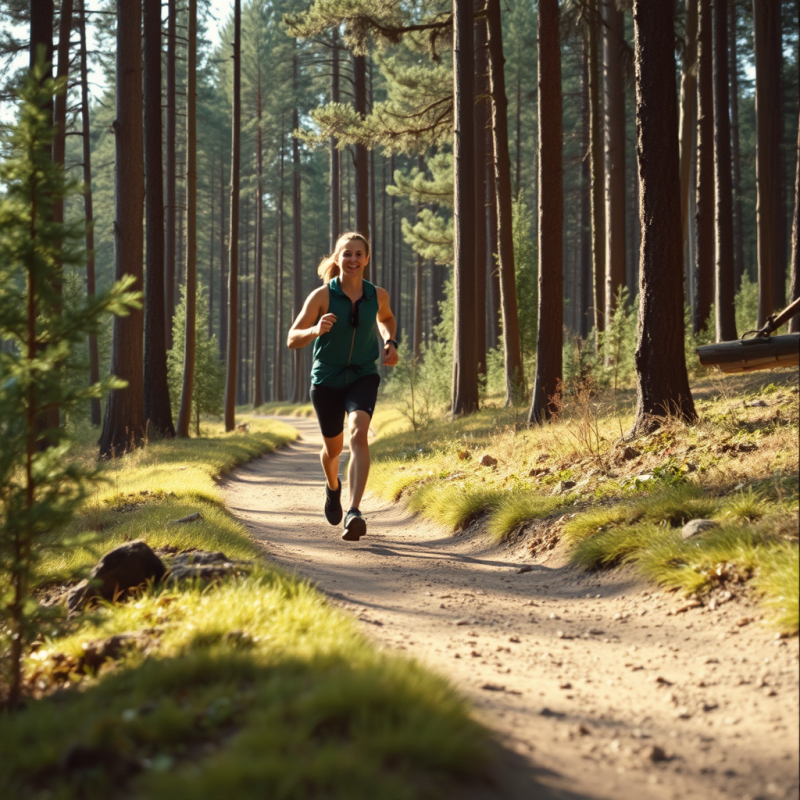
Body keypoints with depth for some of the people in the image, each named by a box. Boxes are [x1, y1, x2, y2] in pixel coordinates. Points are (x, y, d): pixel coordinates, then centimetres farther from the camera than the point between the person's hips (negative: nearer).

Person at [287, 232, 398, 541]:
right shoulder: (321, 296, -14)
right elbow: (292, 340, -13)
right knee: (333, 446, 18)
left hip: (363, 377, 0)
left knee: (358, 434, -27)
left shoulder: (378, 295, -6)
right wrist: (316, 330, -34)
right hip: (327, 379, 0)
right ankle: (332, 486, 55)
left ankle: (353, 514, -35)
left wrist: (390, 344, 0)